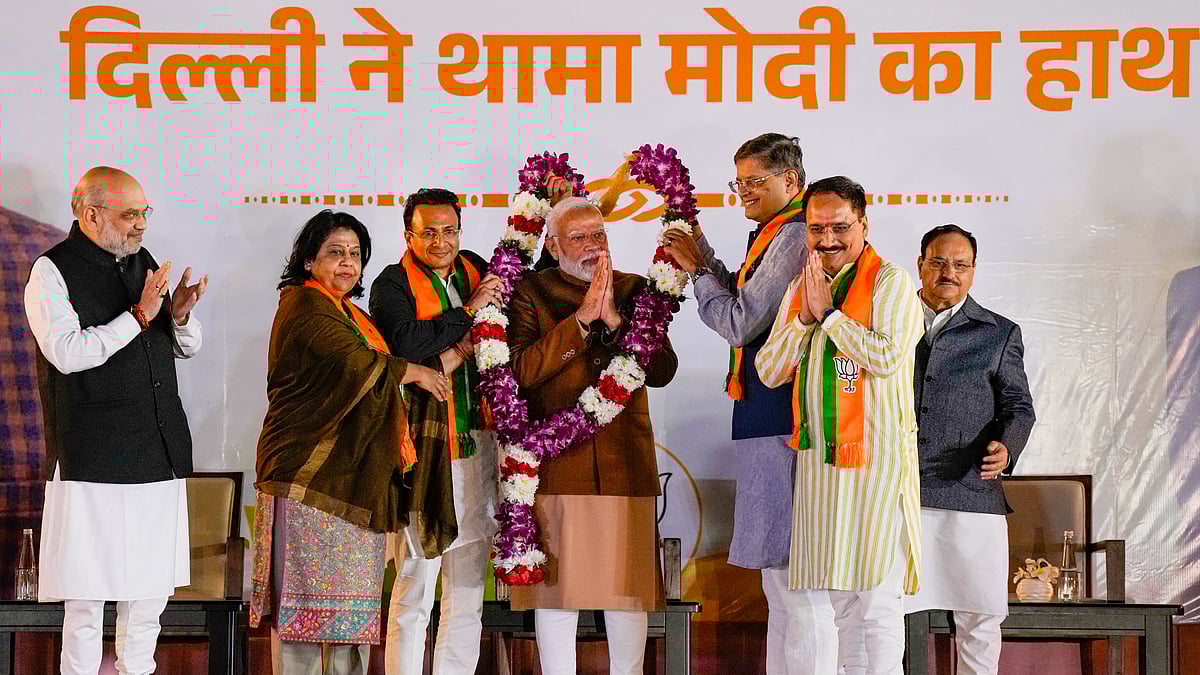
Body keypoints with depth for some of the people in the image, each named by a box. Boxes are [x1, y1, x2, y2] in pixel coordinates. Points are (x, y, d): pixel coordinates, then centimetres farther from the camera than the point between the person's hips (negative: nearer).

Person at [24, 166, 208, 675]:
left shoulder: (144, 262, 14)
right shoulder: (52, 272, -5)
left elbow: (188, 348, 19)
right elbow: (67, 353, -18)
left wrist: (180, 314, -3)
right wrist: (139, 315, -20)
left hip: (161, 451, 6)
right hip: (94, 456, -6)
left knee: (153, 579, 12)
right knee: (88, 587, -3)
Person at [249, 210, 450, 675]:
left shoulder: (353, 315, 23)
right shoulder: (303, 304, -6)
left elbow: (369, 382, 32)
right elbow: (354, 364, -18)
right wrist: (414, 372, -3)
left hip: (353, 476, 9)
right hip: (309, 473, -9)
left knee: (353, 596, 6)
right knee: (307, 590, -8)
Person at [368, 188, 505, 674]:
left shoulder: (479, 272, 15)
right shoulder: (392, 284, 0)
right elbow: (405, 343, -17)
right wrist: (467, 312, -12)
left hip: (477, 445, 5)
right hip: (423, 446, -5)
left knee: (468, 588, 9)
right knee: (415, 585, -5)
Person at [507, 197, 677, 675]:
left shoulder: (633, 290, 13)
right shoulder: (531, 292, 5)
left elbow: (662, 370, 2)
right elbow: (521, 370, -9)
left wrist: (614, 318, -11)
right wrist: (583, 316, -14)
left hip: (625, 459, 2)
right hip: (556, 460, -2)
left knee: (627, 581, 2)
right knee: (556, 580, -1)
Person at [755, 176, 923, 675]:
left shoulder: (891, 282, -3)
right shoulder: (800, 288, 17)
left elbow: (887, 357, -18)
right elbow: (768, 371, 11)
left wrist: (829, 312, -11)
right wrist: (804, 318, -3)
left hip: (874, 455, -6)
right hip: (816, 459, 6)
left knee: (875, 599, -5)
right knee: (820, 593, 10)